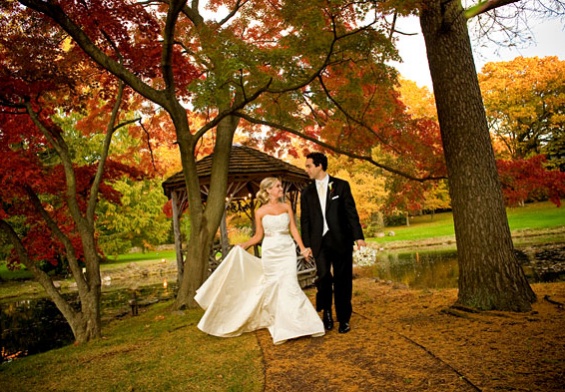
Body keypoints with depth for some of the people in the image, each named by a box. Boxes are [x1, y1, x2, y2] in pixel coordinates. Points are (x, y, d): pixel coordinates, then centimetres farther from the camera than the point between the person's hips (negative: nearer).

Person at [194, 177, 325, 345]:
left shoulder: (286, 207, 6)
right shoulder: (260, 212, 1)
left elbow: (293, 229, 5)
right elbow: (258, 236, 7)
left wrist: (303, 248, -4)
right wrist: (243, 246, -7)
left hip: (287, 250, 1)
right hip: (270, 252, -1)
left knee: (289, 285, -8)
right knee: (273, 287, 3)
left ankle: (293, 324, 2)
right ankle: (278, 324, 16)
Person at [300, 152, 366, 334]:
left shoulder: (341, 185, 4)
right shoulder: (307, 192, 11)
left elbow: (351, 212, 1)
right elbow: (305, 220, 9)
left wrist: (358, 236, -6)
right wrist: (307, 244, 3)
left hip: (341, 240, -1)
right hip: (319, 242, 1)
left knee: (343, 281, 4)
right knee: (323, 276, -11)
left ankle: (344, 319, 18)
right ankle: (326, 311, 14)